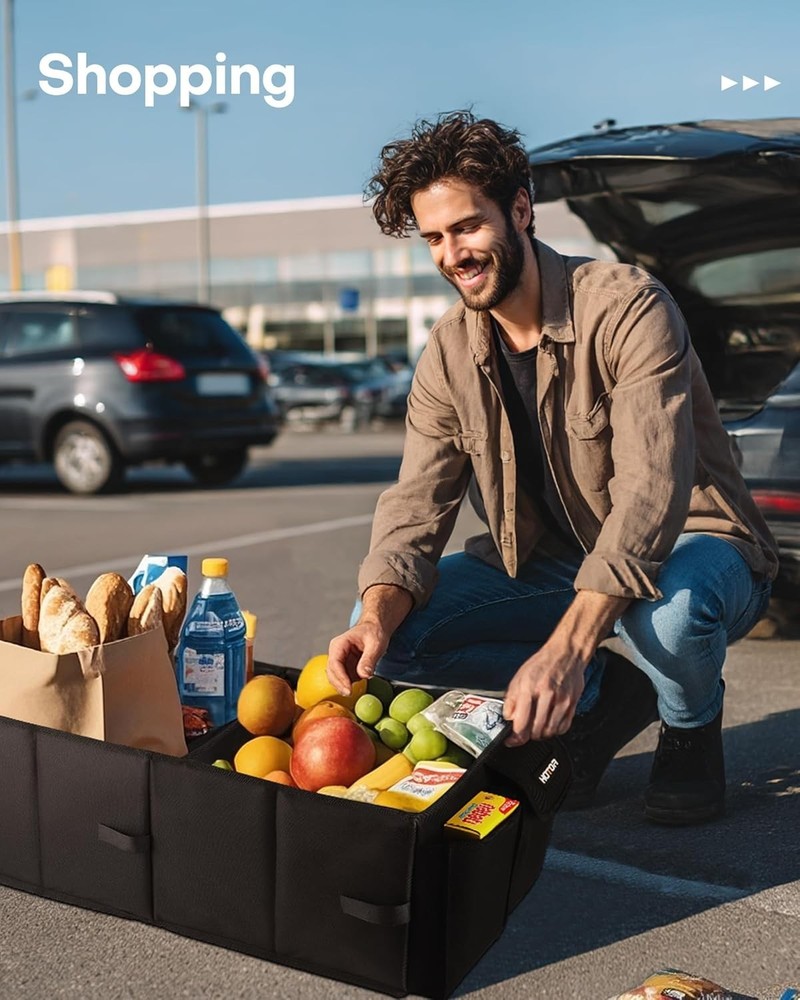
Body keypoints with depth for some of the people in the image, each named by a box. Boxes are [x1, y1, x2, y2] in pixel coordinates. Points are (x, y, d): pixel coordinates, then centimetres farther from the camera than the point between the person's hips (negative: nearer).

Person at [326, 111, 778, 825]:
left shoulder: (628, 310, -22)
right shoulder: (449, 354, -3)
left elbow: (650, 492, -33)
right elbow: (418, 504, -9)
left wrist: (565, 647, -47)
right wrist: (376, 618, -30)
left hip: (685, 550, -5)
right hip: (550, 565, 5)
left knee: (669, 611, -41)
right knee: (392, 634, -13)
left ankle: (691, 726, -1)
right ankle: (605, 695, 3)